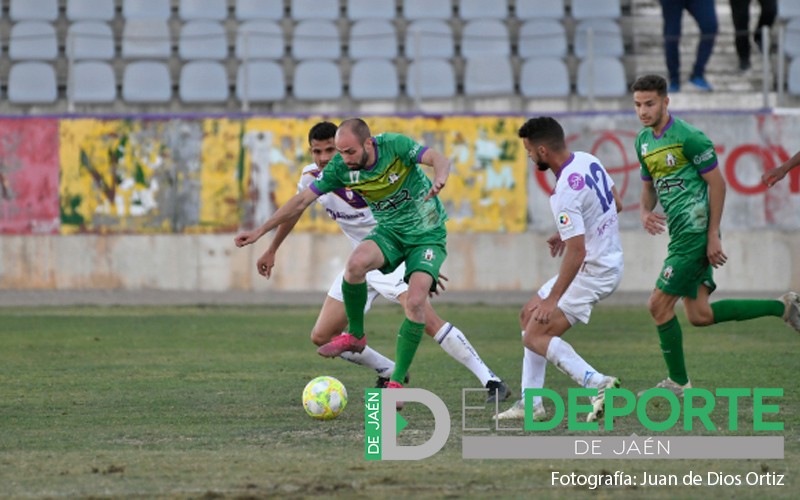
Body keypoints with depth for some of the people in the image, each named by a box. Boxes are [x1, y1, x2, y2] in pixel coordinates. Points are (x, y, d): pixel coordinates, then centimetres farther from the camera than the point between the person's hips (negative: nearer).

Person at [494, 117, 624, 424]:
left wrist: (553, 299, -22)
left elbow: (577, 252, -28)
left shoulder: (564, 193, -26)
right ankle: (531, 404, 15)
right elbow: (616, 205, 16)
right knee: (529, 316, 17)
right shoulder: (588, 161, 2)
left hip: (593, 271, -10)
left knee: (535, 337, -8)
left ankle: (596, 383, -17)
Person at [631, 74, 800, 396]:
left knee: (659, 305, -8)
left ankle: (678, 383, 6)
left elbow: (717, 183, -13)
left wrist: (713, 236, -16)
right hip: (681, 233, 9)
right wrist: (644, 214, -1)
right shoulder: (643, 141, 12)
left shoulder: (688, 137, -14)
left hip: (695, 233, -9)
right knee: (700, 315, 8)